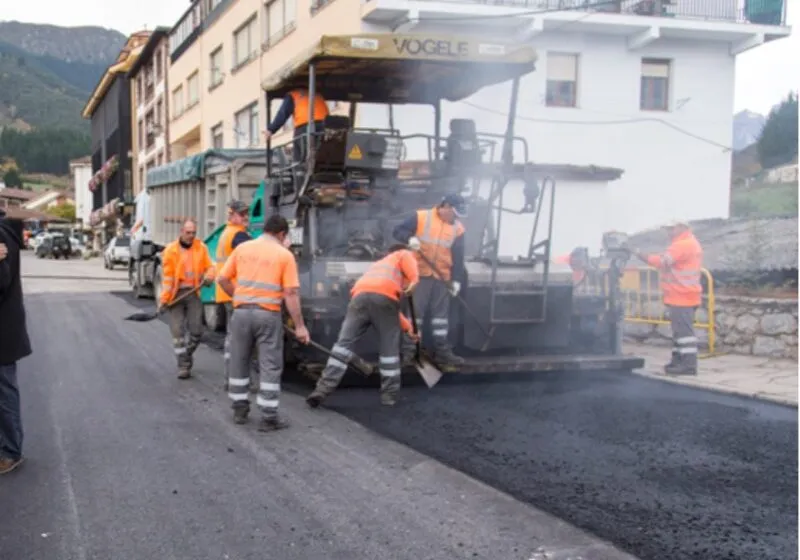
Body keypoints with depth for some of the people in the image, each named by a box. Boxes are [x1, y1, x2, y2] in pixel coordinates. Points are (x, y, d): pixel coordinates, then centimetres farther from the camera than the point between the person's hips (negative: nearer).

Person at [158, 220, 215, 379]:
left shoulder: (201, 248, 2)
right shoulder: (171, 250, -5)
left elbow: (209, 266, 9)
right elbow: (167, 276, -5)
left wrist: (208, 276, -15)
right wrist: (164, 298, -9)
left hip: (193, 293, 2)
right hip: (176, 294, -2)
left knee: (196, 331, 1)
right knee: (178, 331, -3)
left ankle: (187, 355, 28)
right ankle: (183, 365, 5)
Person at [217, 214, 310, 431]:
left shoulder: (242, 248, 8)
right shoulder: (285, 255, -2)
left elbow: (222, 279, 6)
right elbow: (291, 293, -7)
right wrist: (299, 326, -5)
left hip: (242, 312, 4)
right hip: (268, 315, -3)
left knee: (239, 362, 16)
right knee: (270, 366, 3)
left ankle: (240, 409, 26)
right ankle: (268, 417, 3)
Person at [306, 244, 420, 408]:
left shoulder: (377, 265, 47)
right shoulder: (403, 254, 33)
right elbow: (408, 260, 4)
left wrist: (408, 327, 48)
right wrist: (414, 280, -10)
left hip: (361, 296, 4)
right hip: (384, 297, -4)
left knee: (344, 342, 1)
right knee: (389, 348, 8)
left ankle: (324, 388, -7)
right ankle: (389, 394, 13)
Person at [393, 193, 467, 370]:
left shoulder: (458, 229, 6)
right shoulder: (421, 217, -5)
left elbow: (458, 257, 6)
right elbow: (398, 231, -5)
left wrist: (456, 279, -2)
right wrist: (410, 239, -26)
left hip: (442, 277, 4)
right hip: (420, 273, -4)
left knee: (441, 312, 7)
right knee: (416, 310, -3)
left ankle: (442, 351, 14)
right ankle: (408, 350, 4)